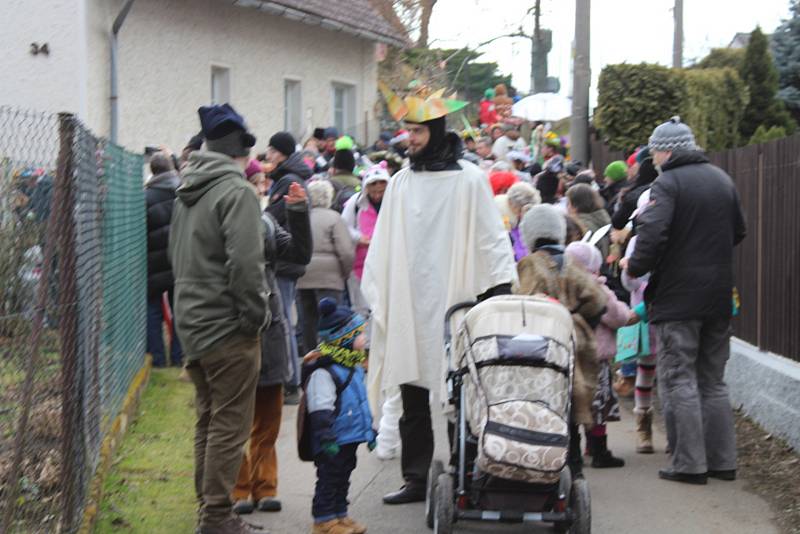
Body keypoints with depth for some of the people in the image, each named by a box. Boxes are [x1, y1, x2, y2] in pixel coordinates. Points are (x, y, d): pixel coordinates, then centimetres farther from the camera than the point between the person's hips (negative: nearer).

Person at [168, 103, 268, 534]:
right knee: (230, 424, -3)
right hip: (227, 328, -9)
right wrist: (256, 315, -12)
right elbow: (245, 263, -22)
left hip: (192, 323, 9)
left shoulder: (186, 194, 14)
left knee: (208, 420, 17)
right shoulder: (237, 192, -14)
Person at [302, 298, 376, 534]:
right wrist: (327, 438, -26)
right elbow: (320, 409, -22)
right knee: (329, 478, -2)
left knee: (342, 477, 17)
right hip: (334, 441, -9)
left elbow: (361, 402, 23)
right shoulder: (322, 371, -19)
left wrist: (369, 429, 26)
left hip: (350, 438, 9)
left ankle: (339, 514, 26)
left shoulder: (354, 367, 12)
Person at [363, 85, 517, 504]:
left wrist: (501, 289, -8)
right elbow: (383, 247, 13)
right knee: (413, 399, 6)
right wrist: (374, 298, 10)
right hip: (408, 305, 4)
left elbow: (491, 236, -1)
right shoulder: (401, 182, 11)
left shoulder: (469, 179, 0)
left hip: (453, 301, -4)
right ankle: (416, 478, 12)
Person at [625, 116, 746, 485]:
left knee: (679, 379, -2)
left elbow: (653, 233, -24)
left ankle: (689, 463, -3)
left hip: (678, 297, -7)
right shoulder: (722, 180, 12)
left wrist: (635, 267, -10)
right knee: (713, 380, 14)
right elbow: (738, 232, 20)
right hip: (719, 295, 7)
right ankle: (722, 460, 14)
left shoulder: (668, 183, -11)